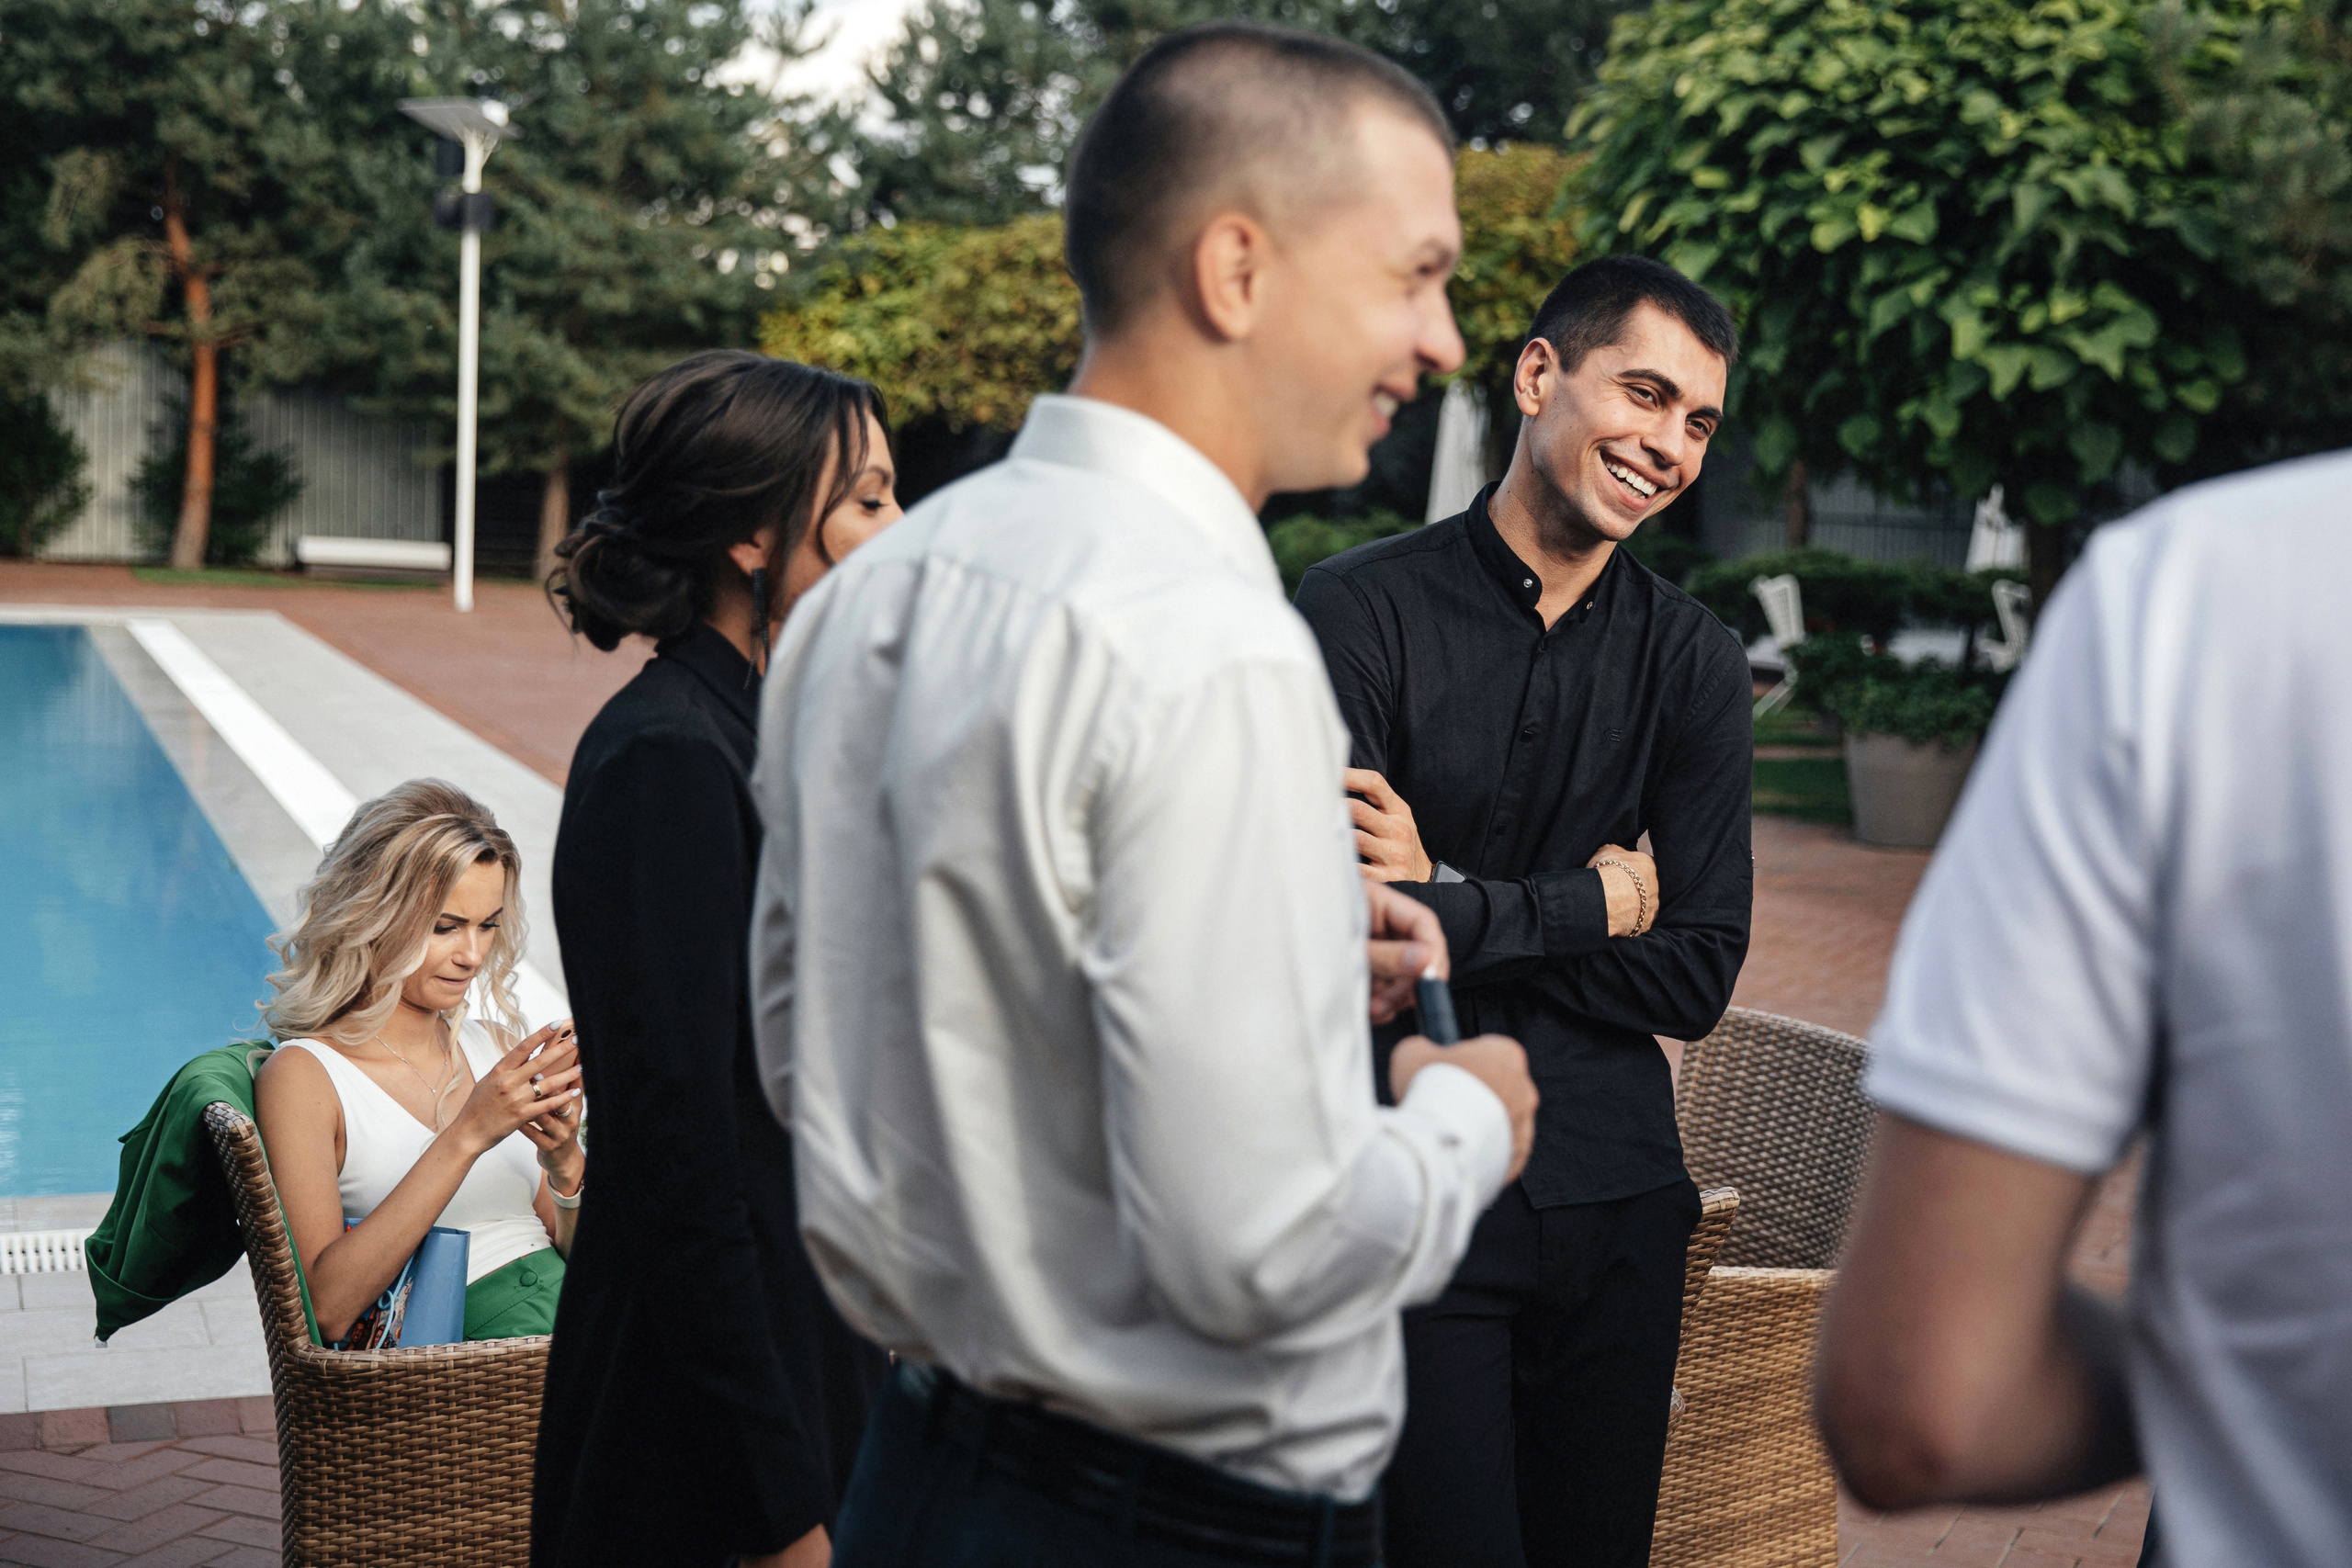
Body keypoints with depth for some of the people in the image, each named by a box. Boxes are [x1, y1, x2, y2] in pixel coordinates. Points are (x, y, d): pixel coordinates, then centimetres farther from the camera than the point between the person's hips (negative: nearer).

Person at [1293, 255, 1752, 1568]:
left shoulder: (1692, 660, 4)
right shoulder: (1363, 611, -8)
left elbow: (1699, 976, -2)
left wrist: (1451, 899, -12)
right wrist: (1590, 902, -9)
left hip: (1615, 1200, 4)